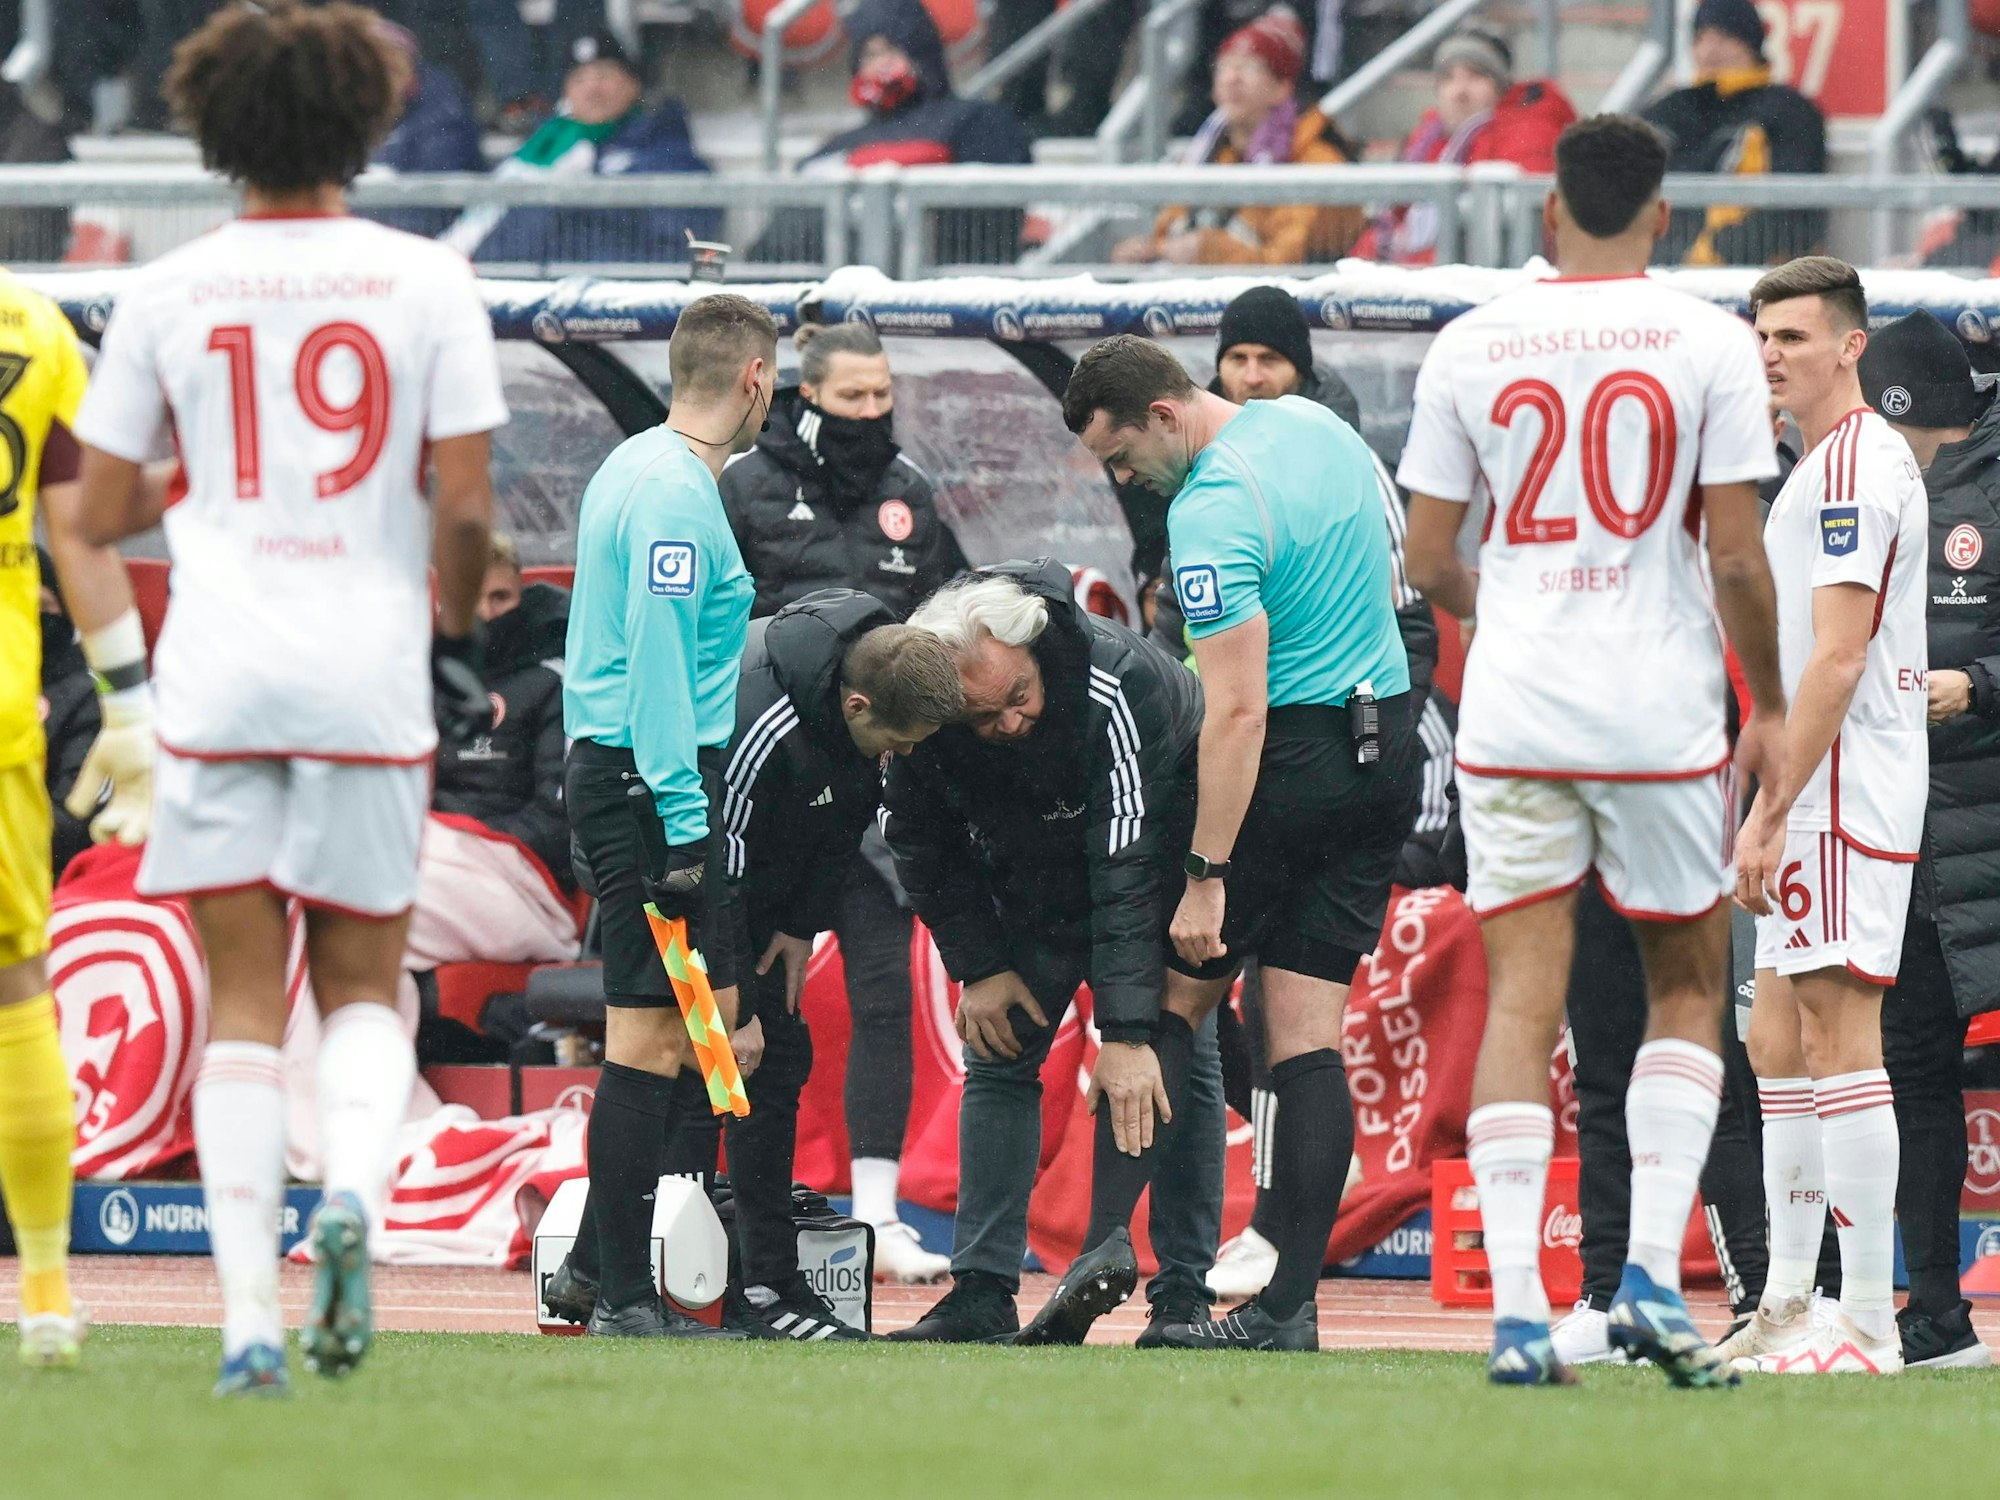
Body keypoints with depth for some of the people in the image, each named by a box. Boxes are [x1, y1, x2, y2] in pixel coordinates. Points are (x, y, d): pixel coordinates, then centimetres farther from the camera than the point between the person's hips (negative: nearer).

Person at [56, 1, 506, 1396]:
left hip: (218, 687, 0)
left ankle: (249, 1319, -5)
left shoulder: (166, 294, 1)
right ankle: (355, 1188, -15)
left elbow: (96, 513, 5)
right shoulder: (426, 282, -2)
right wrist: (457, 634, 13)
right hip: (370, 677, 0)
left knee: (242, 1002, 5)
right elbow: (464, 504, -5)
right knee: (365, 982, 15)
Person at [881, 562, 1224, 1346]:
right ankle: (982, 1291, -2)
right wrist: (979, 967, -10)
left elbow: (1127, 870, -42)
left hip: (1164, 855, -4)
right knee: (997, 1053, -2)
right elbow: (921, 843, -6)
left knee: (1177, 1060, -15)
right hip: (1029, 879, 4)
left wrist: (1128, 1031, -45)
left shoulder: (1115, 686, -40)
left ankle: (1183, 1292, -16)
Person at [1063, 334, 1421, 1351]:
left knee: (1170, 1005, 4)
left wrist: (1207, 877, -23)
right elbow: (1384, 571, 23)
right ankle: (1292, 1300, -1)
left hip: (1293, 759, -8)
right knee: (1306, 1032, 4)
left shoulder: (1209, 514, -20)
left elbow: (1237, 707, -24)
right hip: (1390, 751, 8)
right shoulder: (1316, 425, 7)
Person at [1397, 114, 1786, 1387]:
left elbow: (1427, 559, 6)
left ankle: (1517, 1313, -6)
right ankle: (1653, 1275, 1)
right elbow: (1737, 555, -6)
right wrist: (1769, 707, 7)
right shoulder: (1707, 342, -4)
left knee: (1522, 1003, 3)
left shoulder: (1470, 347, 3)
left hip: (1514, 710, 2)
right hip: (1662, 712, -1)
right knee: (1689, 986, 15)